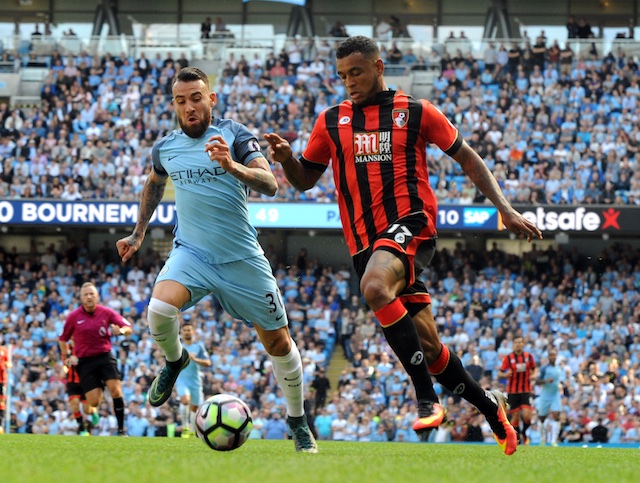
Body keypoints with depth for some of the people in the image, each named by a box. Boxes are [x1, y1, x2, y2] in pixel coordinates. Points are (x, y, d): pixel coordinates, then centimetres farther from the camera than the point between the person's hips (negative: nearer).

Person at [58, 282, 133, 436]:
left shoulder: (106, 312, 0)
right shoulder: (73, 317, 0)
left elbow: (128, 328, 2)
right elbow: (62, 339, 14)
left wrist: (121, 331, -20)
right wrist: (67, 356, 4)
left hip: (105, 356, 0)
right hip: (85, 361, 0)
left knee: (115, 390, -19)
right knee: (93, 402, -11)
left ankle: (121, 429, -10)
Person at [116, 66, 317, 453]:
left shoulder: (234, 135, -9)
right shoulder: (165, 148, 4)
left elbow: (270, 185, -21)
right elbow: (154, 184, 27)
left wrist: (232, 166, -38)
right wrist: (138, 234, 27)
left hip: (242, 258, -2)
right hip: (191, 252, 2)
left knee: (278, 343, 2)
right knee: (160, 309, -28)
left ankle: (298, 422, 24)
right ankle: (175, 360, 6)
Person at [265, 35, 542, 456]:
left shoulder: (416, 112, 5)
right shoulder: (331, 121, 13)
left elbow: (466, 157, 10)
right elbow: (304, 180, 18)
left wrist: (505, 209, 4)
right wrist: (286, 158, -4)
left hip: (409, 225, -4)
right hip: (366, 243, 4)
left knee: (375, 288, -36)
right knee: (428, 346, 3)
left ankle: (427, 399, -27)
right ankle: (489, 406, 26)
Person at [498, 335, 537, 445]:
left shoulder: (529, 356, 4)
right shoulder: (508, 358, -2)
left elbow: (533, 369, 18)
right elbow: (499, 373, -1)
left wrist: (533, 375, -4)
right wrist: (506, 374, -23)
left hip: (526, 390, 1)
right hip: (513, 391, -1)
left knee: (526, 415, -14)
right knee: (515, 417, 0)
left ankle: (524, 434, 13)